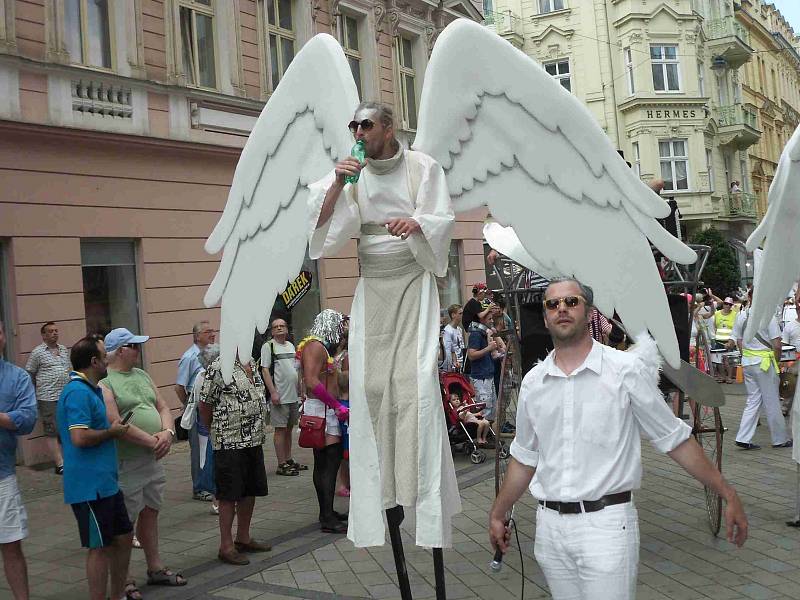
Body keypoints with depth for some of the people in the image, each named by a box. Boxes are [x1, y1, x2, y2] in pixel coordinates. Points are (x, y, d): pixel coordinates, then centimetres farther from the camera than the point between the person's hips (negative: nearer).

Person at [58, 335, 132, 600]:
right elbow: (80, 437, -27)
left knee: (123, 536, 19)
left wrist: (111, 425, 14)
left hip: (105, 482, 11)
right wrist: (111, 432, -14)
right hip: (90, 485, -11)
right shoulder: (78, 392, -18)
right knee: (100, 547, -1)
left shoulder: (91, 389, 15)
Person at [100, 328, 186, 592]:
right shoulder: (104, 384, -12)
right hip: (125, 464, -8)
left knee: (150, 513, 17)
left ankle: (155, 568, 29)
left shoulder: (142, 375, 13)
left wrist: (167, 432, -6)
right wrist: (151, 440, -17)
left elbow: (163, 407, 14)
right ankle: (124, 580, 11)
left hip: (153, 459, 8)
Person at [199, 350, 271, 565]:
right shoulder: (218, 368, -14)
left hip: (254, 440, 8)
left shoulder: (251, 365, 11)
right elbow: (205, 404, -9)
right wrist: (216, 432, 1)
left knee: (250, 491, 15)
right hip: (230, 443, -8)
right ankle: (226, 546, 9)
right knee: (229, 495, 0)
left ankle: (243, 538, 29)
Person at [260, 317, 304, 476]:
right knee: (280, 429, -4)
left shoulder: (291, 345, 16)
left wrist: (300, 390, 17)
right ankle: (281, 465, -1)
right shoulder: (268, 346, -5)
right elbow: (265, 370, -11)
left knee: (289, 428, 13)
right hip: (280, 396, -7)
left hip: (294, 396, 7)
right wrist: (273, 392, -19)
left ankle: (288, 460, 21)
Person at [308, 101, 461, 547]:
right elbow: (320, 221, -2)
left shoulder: (423, 167, 0)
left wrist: (416, 223, -24)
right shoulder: (350, 172, 6)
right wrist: (338, 183, -18)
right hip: (371, 288, 3)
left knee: (416, 380, -11)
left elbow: (444, 218, -3)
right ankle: (382, 491, 6)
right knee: (371, 385, -2)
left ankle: (424, 489, -5)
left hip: (413, 284, -3)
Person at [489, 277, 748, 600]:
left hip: (606, 524, -4)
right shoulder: (533, 382, 6)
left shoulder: (626, 370, -6)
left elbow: (675, 439, -1)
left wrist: (728, 495, -1)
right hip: (549, 526, 4)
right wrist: (497, 514, 21)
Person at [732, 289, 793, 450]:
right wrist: (777, 361, 1)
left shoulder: (741, 315, 3)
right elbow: (777, 345, -14)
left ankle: (743, 438, 6)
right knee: (772, 402, 6)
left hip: (747, 362, 6)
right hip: (764, 362, -6)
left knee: (753, 400, 12)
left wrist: (748, 353, 16)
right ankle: (780, 439, 18)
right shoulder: (768, 316, -15)